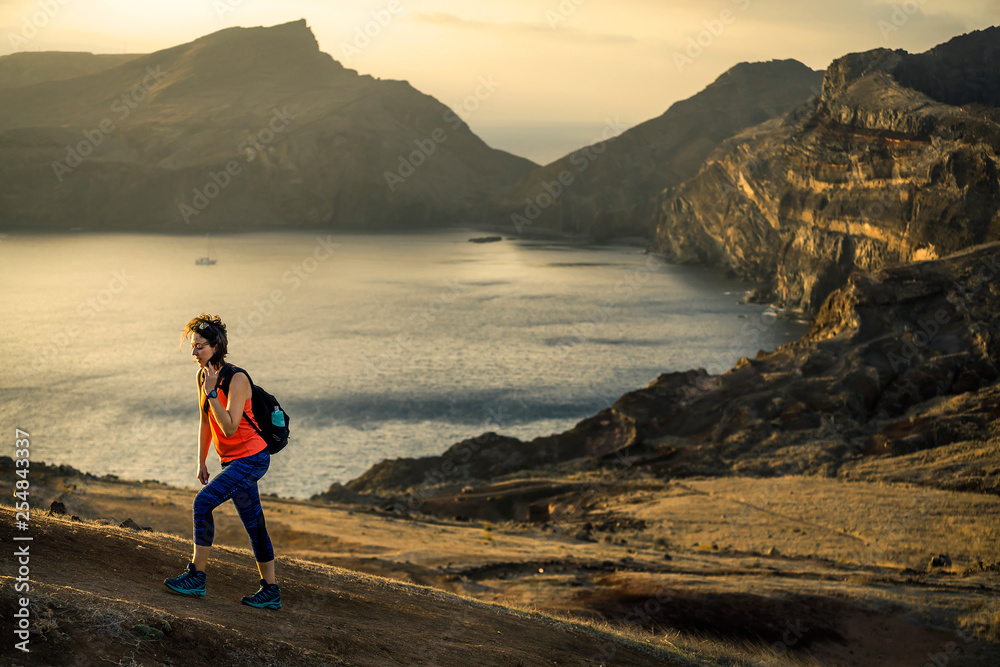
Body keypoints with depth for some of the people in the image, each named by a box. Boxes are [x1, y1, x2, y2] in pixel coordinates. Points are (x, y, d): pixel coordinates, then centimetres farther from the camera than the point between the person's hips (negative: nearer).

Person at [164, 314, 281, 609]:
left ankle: (196, 576, -8)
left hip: (251, 457, -9)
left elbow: (229, 427, -26)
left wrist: (211, 392, -27)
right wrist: (201, 462, 18)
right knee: (254, 524, 11)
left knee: (203, 502, -17)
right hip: (233, 460, 9)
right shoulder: (203, 375, 6)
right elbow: (206, 421, 17)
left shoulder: (237, 379, -19)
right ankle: (271, 592, 17)